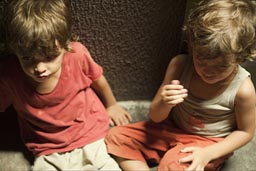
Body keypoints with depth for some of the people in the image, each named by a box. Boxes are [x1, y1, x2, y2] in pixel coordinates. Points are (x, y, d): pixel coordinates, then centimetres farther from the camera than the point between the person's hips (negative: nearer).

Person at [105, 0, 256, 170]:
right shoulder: (180, 65, -15)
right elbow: (156, 117, -9)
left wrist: (208, 153, -21)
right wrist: (164, 104, -34)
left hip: (209, 143, -5)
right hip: (172, 129, 5)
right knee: (116, 137, -9)